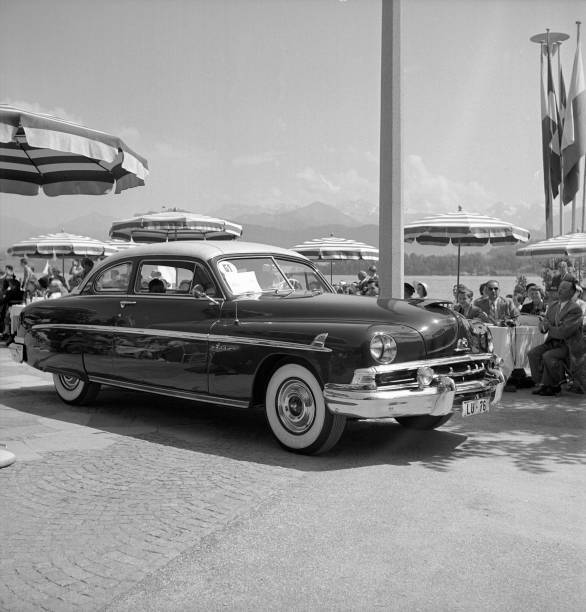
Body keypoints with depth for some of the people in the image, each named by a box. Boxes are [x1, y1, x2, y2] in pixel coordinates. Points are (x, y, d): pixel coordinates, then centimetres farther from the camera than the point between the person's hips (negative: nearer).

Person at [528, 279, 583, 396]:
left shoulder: (575, 309, -13)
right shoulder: (553, 306, 11)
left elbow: (564, 332, -22)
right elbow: (542, 326, 10)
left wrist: (549, 327, -6)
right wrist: (543, 325, -14)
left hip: (568, 345, -7)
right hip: (553, 342, 7)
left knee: (547, 356, -29)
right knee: (533, 353, -13)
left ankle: (553, 386, -11)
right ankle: (544, 384, -8)